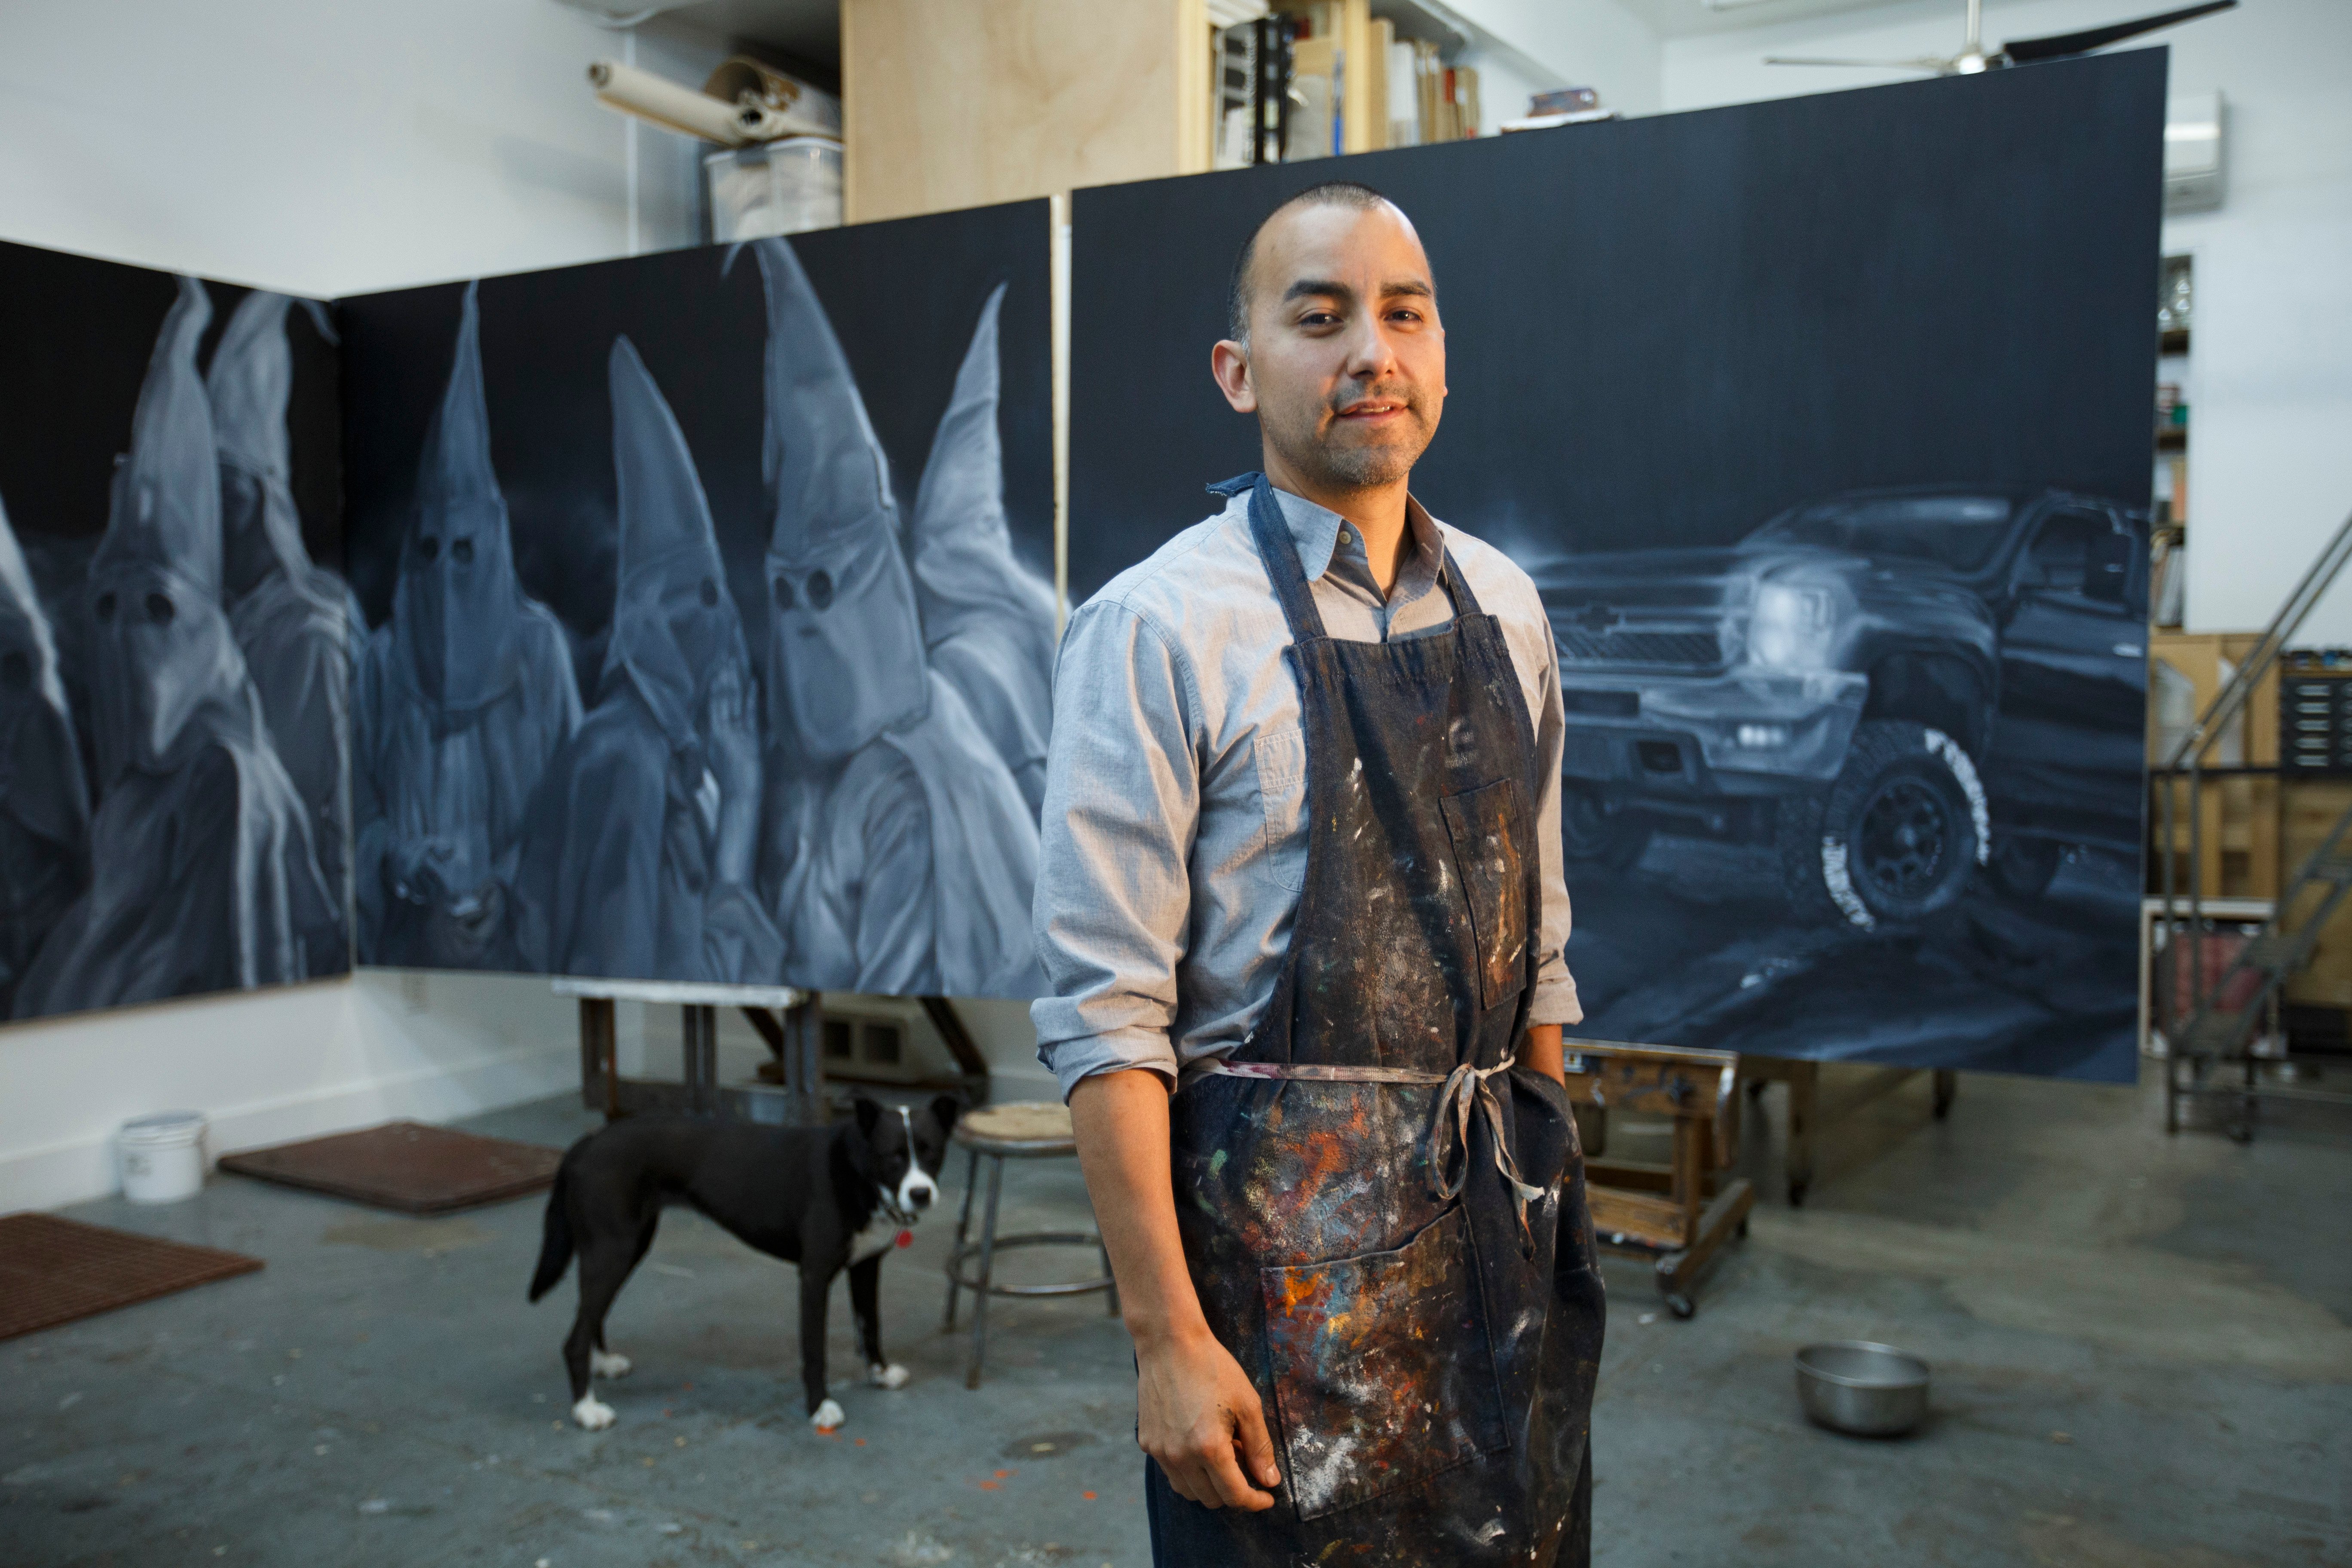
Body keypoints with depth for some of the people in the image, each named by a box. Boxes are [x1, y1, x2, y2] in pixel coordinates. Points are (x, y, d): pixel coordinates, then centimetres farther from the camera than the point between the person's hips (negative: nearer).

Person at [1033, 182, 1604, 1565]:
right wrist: (1169, 1337, -17)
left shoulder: (1504, 608, 7)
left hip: (1501, 1223, 6)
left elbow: (1538, 945, 12)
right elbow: (1105, 1016, -15)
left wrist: (1551, 1195, 12)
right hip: (1282, 1239, -5)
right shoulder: (1158, 629, -12)